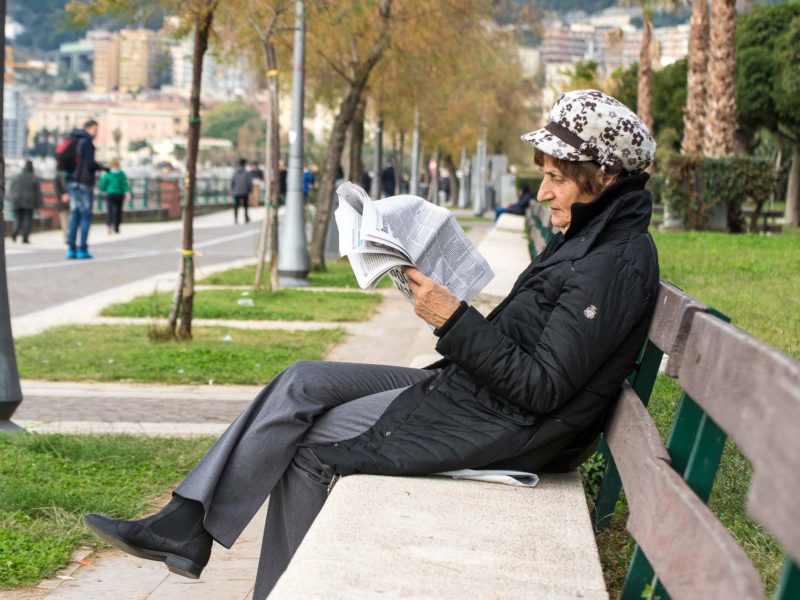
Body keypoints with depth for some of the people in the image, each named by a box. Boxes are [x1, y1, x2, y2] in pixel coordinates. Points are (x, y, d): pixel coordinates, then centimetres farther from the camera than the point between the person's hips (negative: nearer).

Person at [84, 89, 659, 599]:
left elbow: (542, 388, -23)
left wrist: (455, 321, -21)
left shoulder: (616, 264, -19)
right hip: (468, 389, 10)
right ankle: (186, 525, 2)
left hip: (501, 427, -10)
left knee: (312, 447, -5)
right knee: (303, 382, 3)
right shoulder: (588, 238, 12)